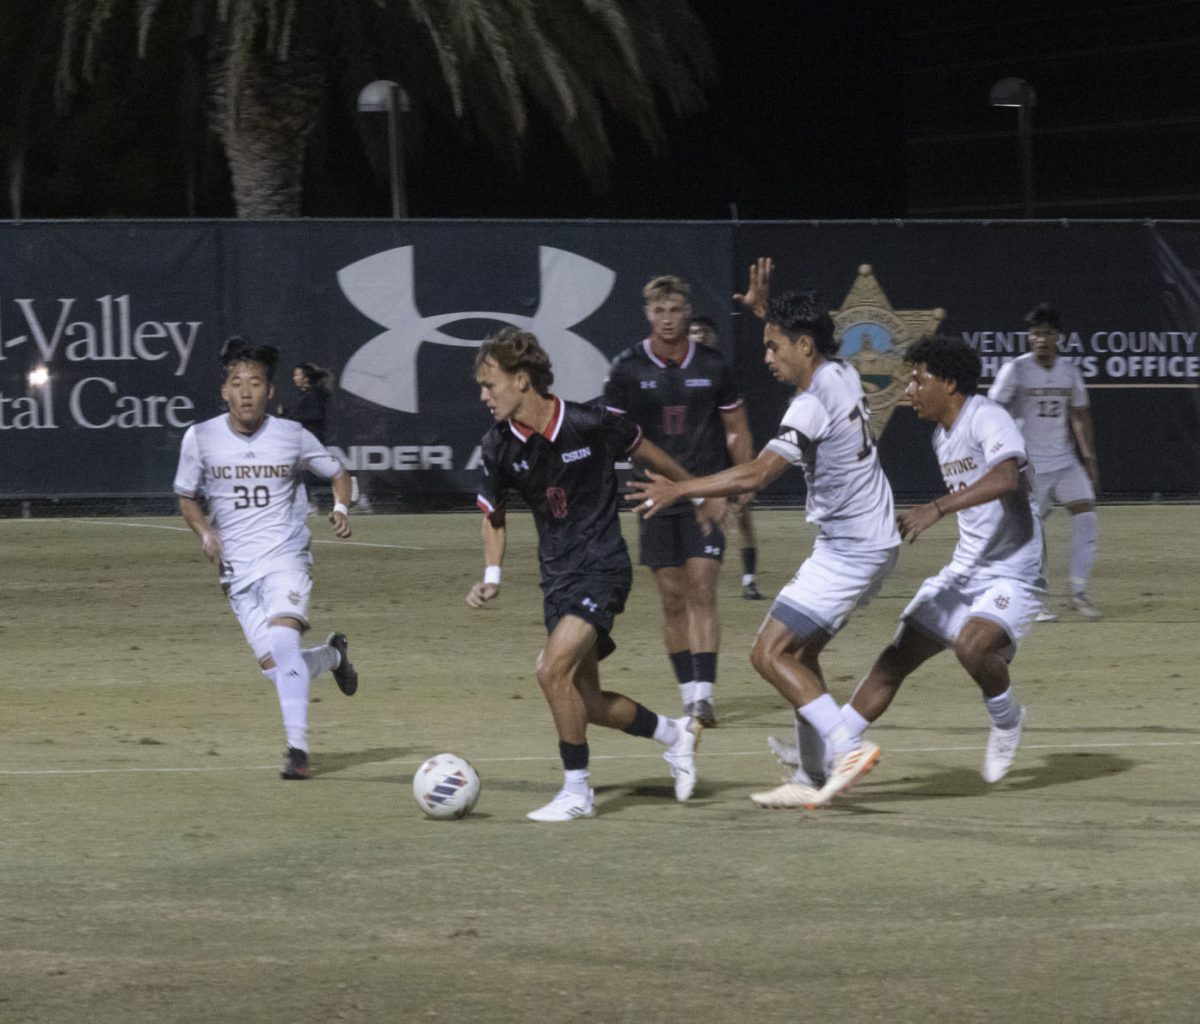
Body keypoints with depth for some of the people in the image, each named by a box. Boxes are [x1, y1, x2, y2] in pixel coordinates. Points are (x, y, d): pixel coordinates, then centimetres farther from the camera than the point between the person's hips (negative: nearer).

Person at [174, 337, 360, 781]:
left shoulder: (292, 435, -3)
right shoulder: (200, 438, -1)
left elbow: (337, 473, 13)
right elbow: (187, 498, 12)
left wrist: (340, 508, -8)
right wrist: (204, 531, -7)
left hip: (286, 557, -2)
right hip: (237, 569, 2)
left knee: (282, 639, -26)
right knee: (275, 667, -4)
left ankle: (298, 748, -24)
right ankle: (332, 655, 31)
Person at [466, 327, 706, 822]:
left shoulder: (589, 424, -16)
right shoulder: (499, 446, -4)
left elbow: (643, 451, 3)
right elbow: (493, 511, 13)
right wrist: (492, 575, -1)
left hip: (603, 565, -6)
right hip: (557, 577, 6)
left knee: (554, 668, -23)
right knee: (585, 704, 6)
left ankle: (576, 791, -10)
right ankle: (674, 733, 32)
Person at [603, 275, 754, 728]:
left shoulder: (714, 366, 2)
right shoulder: (627, 369, 1)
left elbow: (737, 431, 11)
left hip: (707, 496, -1)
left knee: (702, 592, -11)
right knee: (672, 598, 3)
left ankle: (704, 695, -16)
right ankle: (689, 692, 13)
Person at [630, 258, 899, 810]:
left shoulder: (812, 405, -20)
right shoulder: (842, 375, 7)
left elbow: (756, 474, -24)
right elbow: (807, 343, 34)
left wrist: (679, 489, -19)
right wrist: (765, 308, 28)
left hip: (848, 550, -10)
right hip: (872, 541, 10)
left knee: (770, 653, -10)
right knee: (799, 653, 13)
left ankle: (847, 747, -18)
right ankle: (812, 778, 13)